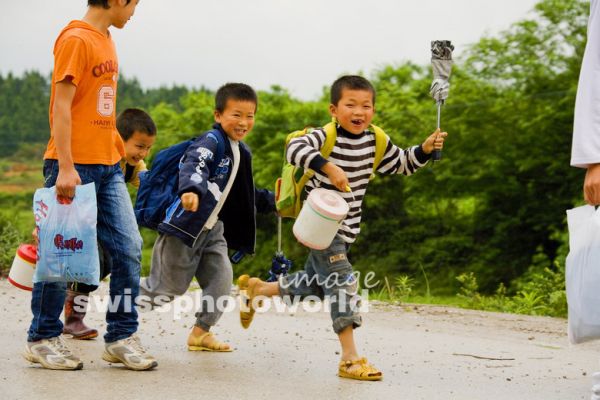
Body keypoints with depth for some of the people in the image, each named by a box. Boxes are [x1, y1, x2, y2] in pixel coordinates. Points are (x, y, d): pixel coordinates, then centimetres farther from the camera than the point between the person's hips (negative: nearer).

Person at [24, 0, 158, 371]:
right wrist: (65, 168, -20)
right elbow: (61, 105, -16)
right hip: (75, 165, -8)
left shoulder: (106, 41, 16)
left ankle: (121, 337, 10)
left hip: (108, 165, 8)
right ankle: (43, 339, 12)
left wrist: (123, 153, 22)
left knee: (129, 247, 3)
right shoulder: (76, 39, -11)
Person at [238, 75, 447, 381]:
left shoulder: (375, 142, 1)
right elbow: (295, 148, -37)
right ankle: (350, 359, -15)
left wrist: (425, 149, -3)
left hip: (346, 228, 8)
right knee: (341, 283, -16)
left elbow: (402, 164, 14)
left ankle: (256, 289, 46)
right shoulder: (325, 137, -19)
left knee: (315, 282, 22)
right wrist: (328, 166, -49)